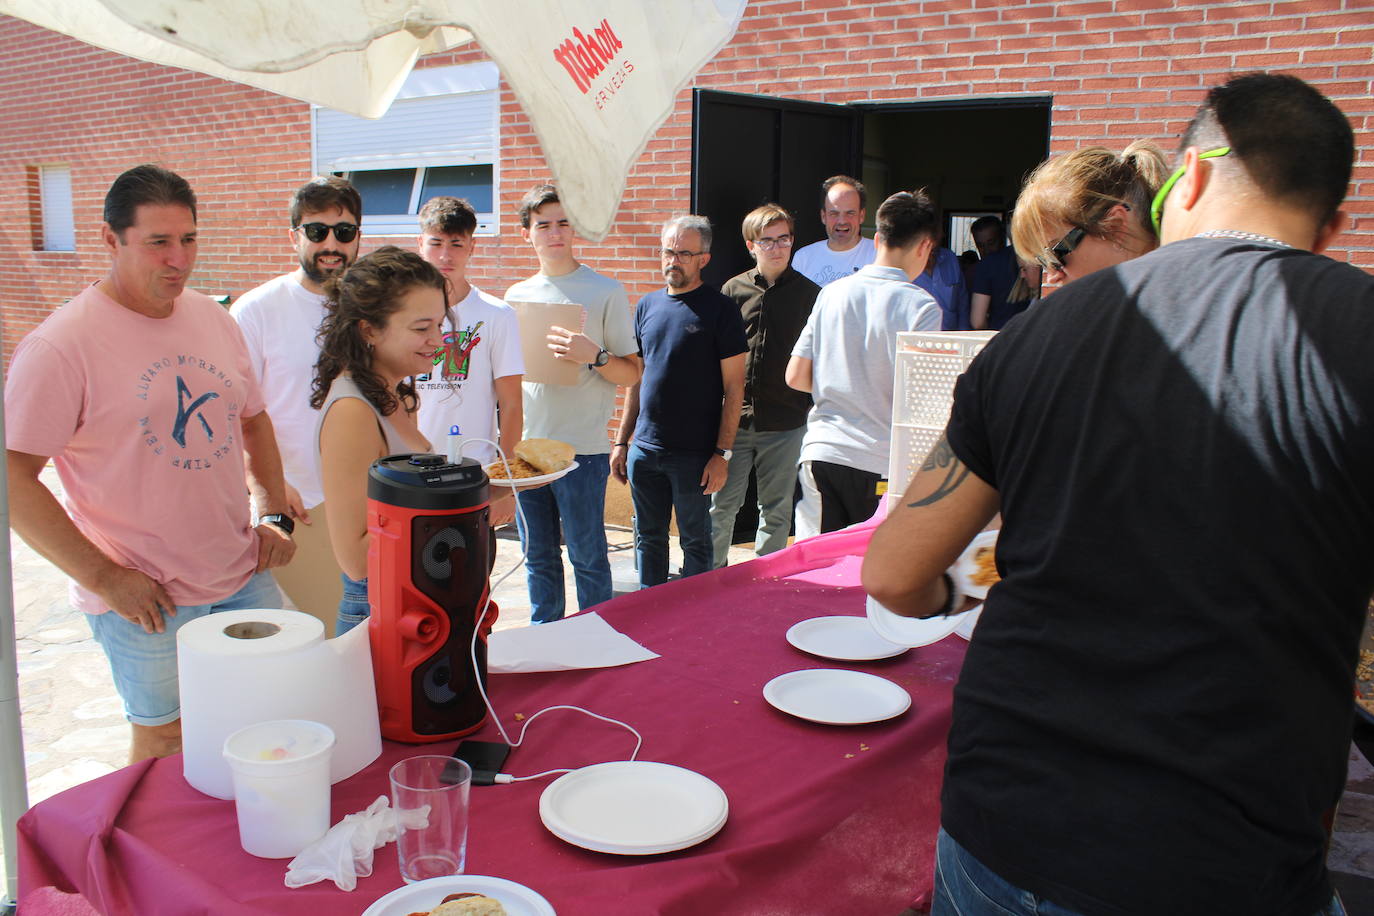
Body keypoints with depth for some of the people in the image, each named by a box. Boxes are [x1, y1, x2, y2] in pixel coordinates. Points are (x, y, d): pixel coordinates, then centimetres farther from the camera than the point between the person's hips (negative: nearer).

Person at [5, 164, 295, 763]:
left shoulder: (214, 320, 5)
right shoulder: (60, 346, -15)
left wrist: (275, 515, 8)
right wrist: (104, 577, -17)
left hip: (244, 576, 6)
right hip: (146, 599, -6)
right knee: (164, 740, 9)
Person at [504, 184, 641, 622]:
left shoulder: (606, 292, -2)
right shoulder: (517, 295, 12)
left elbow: (631, 373, -3)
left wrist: (593, 355, -22)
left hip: (582, 448, -5)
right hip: (525, 445, 5)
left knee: (588, 558, 2)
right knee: (538, 557, 14)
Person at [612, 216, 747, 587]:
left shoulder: (720, 309, -5)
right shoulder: (648, 305, 10)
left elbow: (734, 387, -7)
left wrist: (722, 452, -12)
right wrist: (622, 442, 12)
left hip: (695, 454, -5)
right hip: (644, 449, 5)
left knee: (695, 542, 7)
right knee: (648, 538, 14)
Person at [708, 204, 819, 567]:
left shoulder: (809, 294, 2)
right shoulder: (734, 289, 5)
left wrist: (813, 410, 1)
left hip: (786, 422, 0)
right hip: (735, 417, 1)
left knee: (776, 510, 9)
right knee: (722, 503, 4)